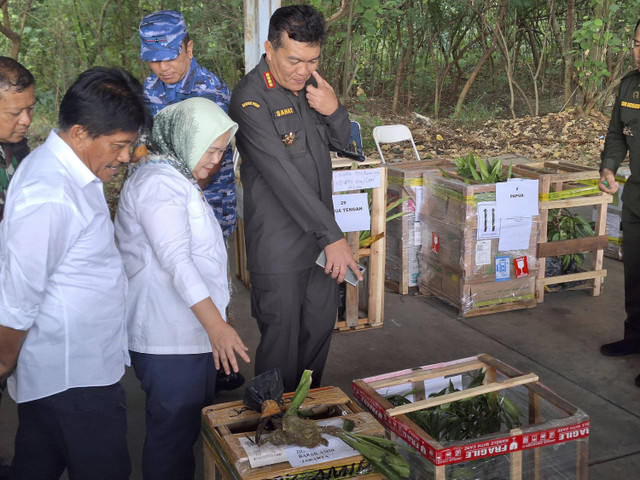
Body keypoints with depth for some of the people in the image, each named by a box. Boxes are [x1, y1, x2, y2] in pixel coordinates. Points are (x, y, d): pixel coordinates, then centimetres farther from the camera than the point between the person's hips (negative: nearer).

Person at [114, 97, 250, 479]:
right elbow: (176, 260, -28)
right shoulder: (158, 182, -17)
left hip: (194, 329, 11)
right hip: (169, 339, -11)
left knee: (195, 423, 18)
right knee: (174, 431, -2)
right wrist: (216, 325, -33)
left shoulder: (177, 178, 17)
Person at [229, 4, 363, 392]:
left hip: (321, 234, 8)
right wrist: (333, 235, -28)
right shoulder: (251, 100, -21)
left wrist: (333, 110, -10)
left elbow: (341, 141, 13)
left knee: (321, 326, 19)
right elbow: (284, 177, -26)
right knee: (282, 340, 2)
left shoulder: (310, 85, 5)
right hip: (279, 246, -8)